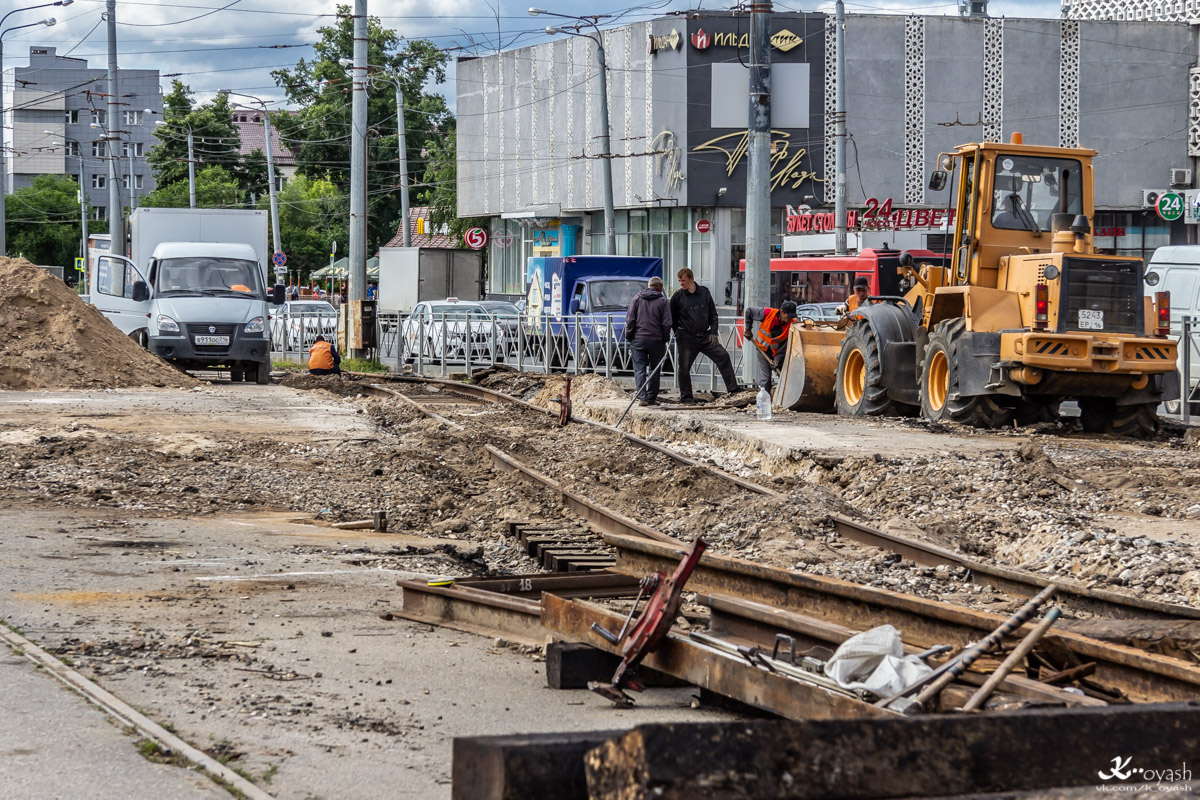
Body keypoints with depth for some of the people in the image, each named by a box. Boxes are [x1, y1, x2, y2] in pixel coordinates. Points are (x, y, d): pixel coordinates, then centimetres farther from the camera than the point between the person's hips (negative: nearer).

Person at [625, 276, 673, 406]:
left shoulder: (637, 298, 4)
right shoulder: (663, 301, -1)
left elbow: (629, 319, 1)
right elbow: (666, 323, -5)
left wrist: (629, 336, 8)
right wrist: (665, 339, 7)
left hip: (638, 339, 1)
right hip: (656, 340, -1)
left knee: (639, 369, 1)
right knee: (654, 370, 9)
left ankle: (642, 397, -11)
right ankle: (652, 398, 8)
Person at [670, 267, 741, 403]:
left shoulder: (704, 292, 5)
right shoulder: (677, 297, -3)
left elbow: (713, 314, 10)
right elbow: (672, 319, 5)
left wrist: (713, 333, 0)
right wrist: (679, 335, 1)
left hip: (705, 336, 3)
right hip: (686, 338, -2)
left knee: (723, 356, -7)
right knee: (684, 367, 0)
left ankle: (733, 388, -4)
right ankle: (685, 396, 13)